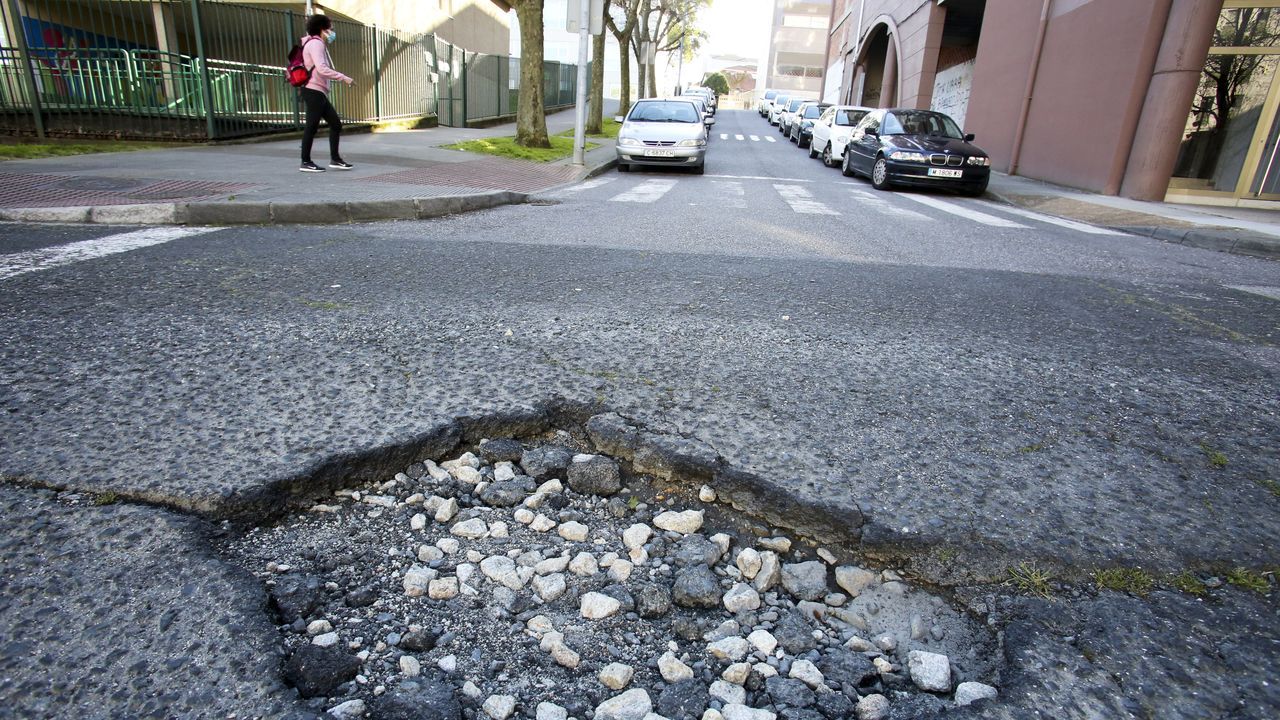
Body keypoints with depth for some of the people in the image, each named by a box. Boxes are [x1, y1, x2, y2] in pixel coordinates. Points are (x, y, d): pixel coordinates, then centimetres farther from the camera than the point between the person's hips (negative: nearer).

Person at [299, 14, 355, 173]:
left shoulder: (316, 44, 23)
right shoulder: (315, 43, -8)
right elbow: (322, 69, -21)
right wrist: (343, 78, -21)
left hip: (319, 93, 10)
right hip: (314, 91, -10)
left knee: (336, 123, 7)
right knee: (312, 126, -7)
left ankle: (335, 159, 8)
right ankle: (306, 162, -2)